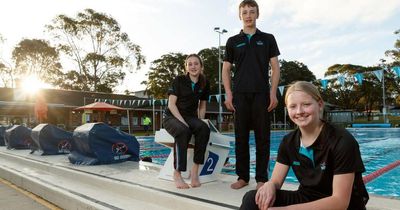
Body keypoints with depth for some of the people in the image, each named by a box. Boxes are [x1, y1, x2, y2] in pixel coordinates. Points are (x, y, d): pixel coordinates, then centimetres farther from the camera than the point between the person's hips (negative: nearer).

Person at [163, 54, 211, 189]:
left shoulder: (204, 84, 9)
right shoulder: (179, 80, -2)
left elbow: (202, 107, 15)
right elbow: (171, 104, -8)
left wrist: (200, 121, -4)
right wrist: (182, 122, -21)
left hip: (191, 117, 3)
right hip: (172, 117, -3)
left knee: (204, 128, -32)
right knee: (183, 131, -38)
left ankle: (195, 170, -27)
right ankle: (177, 173, -29)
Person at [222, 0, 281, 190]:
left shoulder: (268, 39, 11)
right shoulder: (233, 41, 13)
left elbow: (275, 67, 7)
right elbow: (226, 69, 10)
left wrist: (273, 92, -4)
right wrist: (228, 93, -1)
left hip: (261, 94, -1)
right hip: (240, 94, 1)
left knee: (262, 137, 0)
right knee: (241, 136, 3)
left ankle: (261, 178, 9)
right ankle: (242, 176, 13)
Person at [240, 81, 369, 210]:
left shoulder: (342, 141, -19)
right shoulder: (288, 141, -2)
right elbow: (276, 180, 0)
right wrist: (270, 185, -26)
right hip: (306, 200, 5)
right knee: (252, 198, -18)